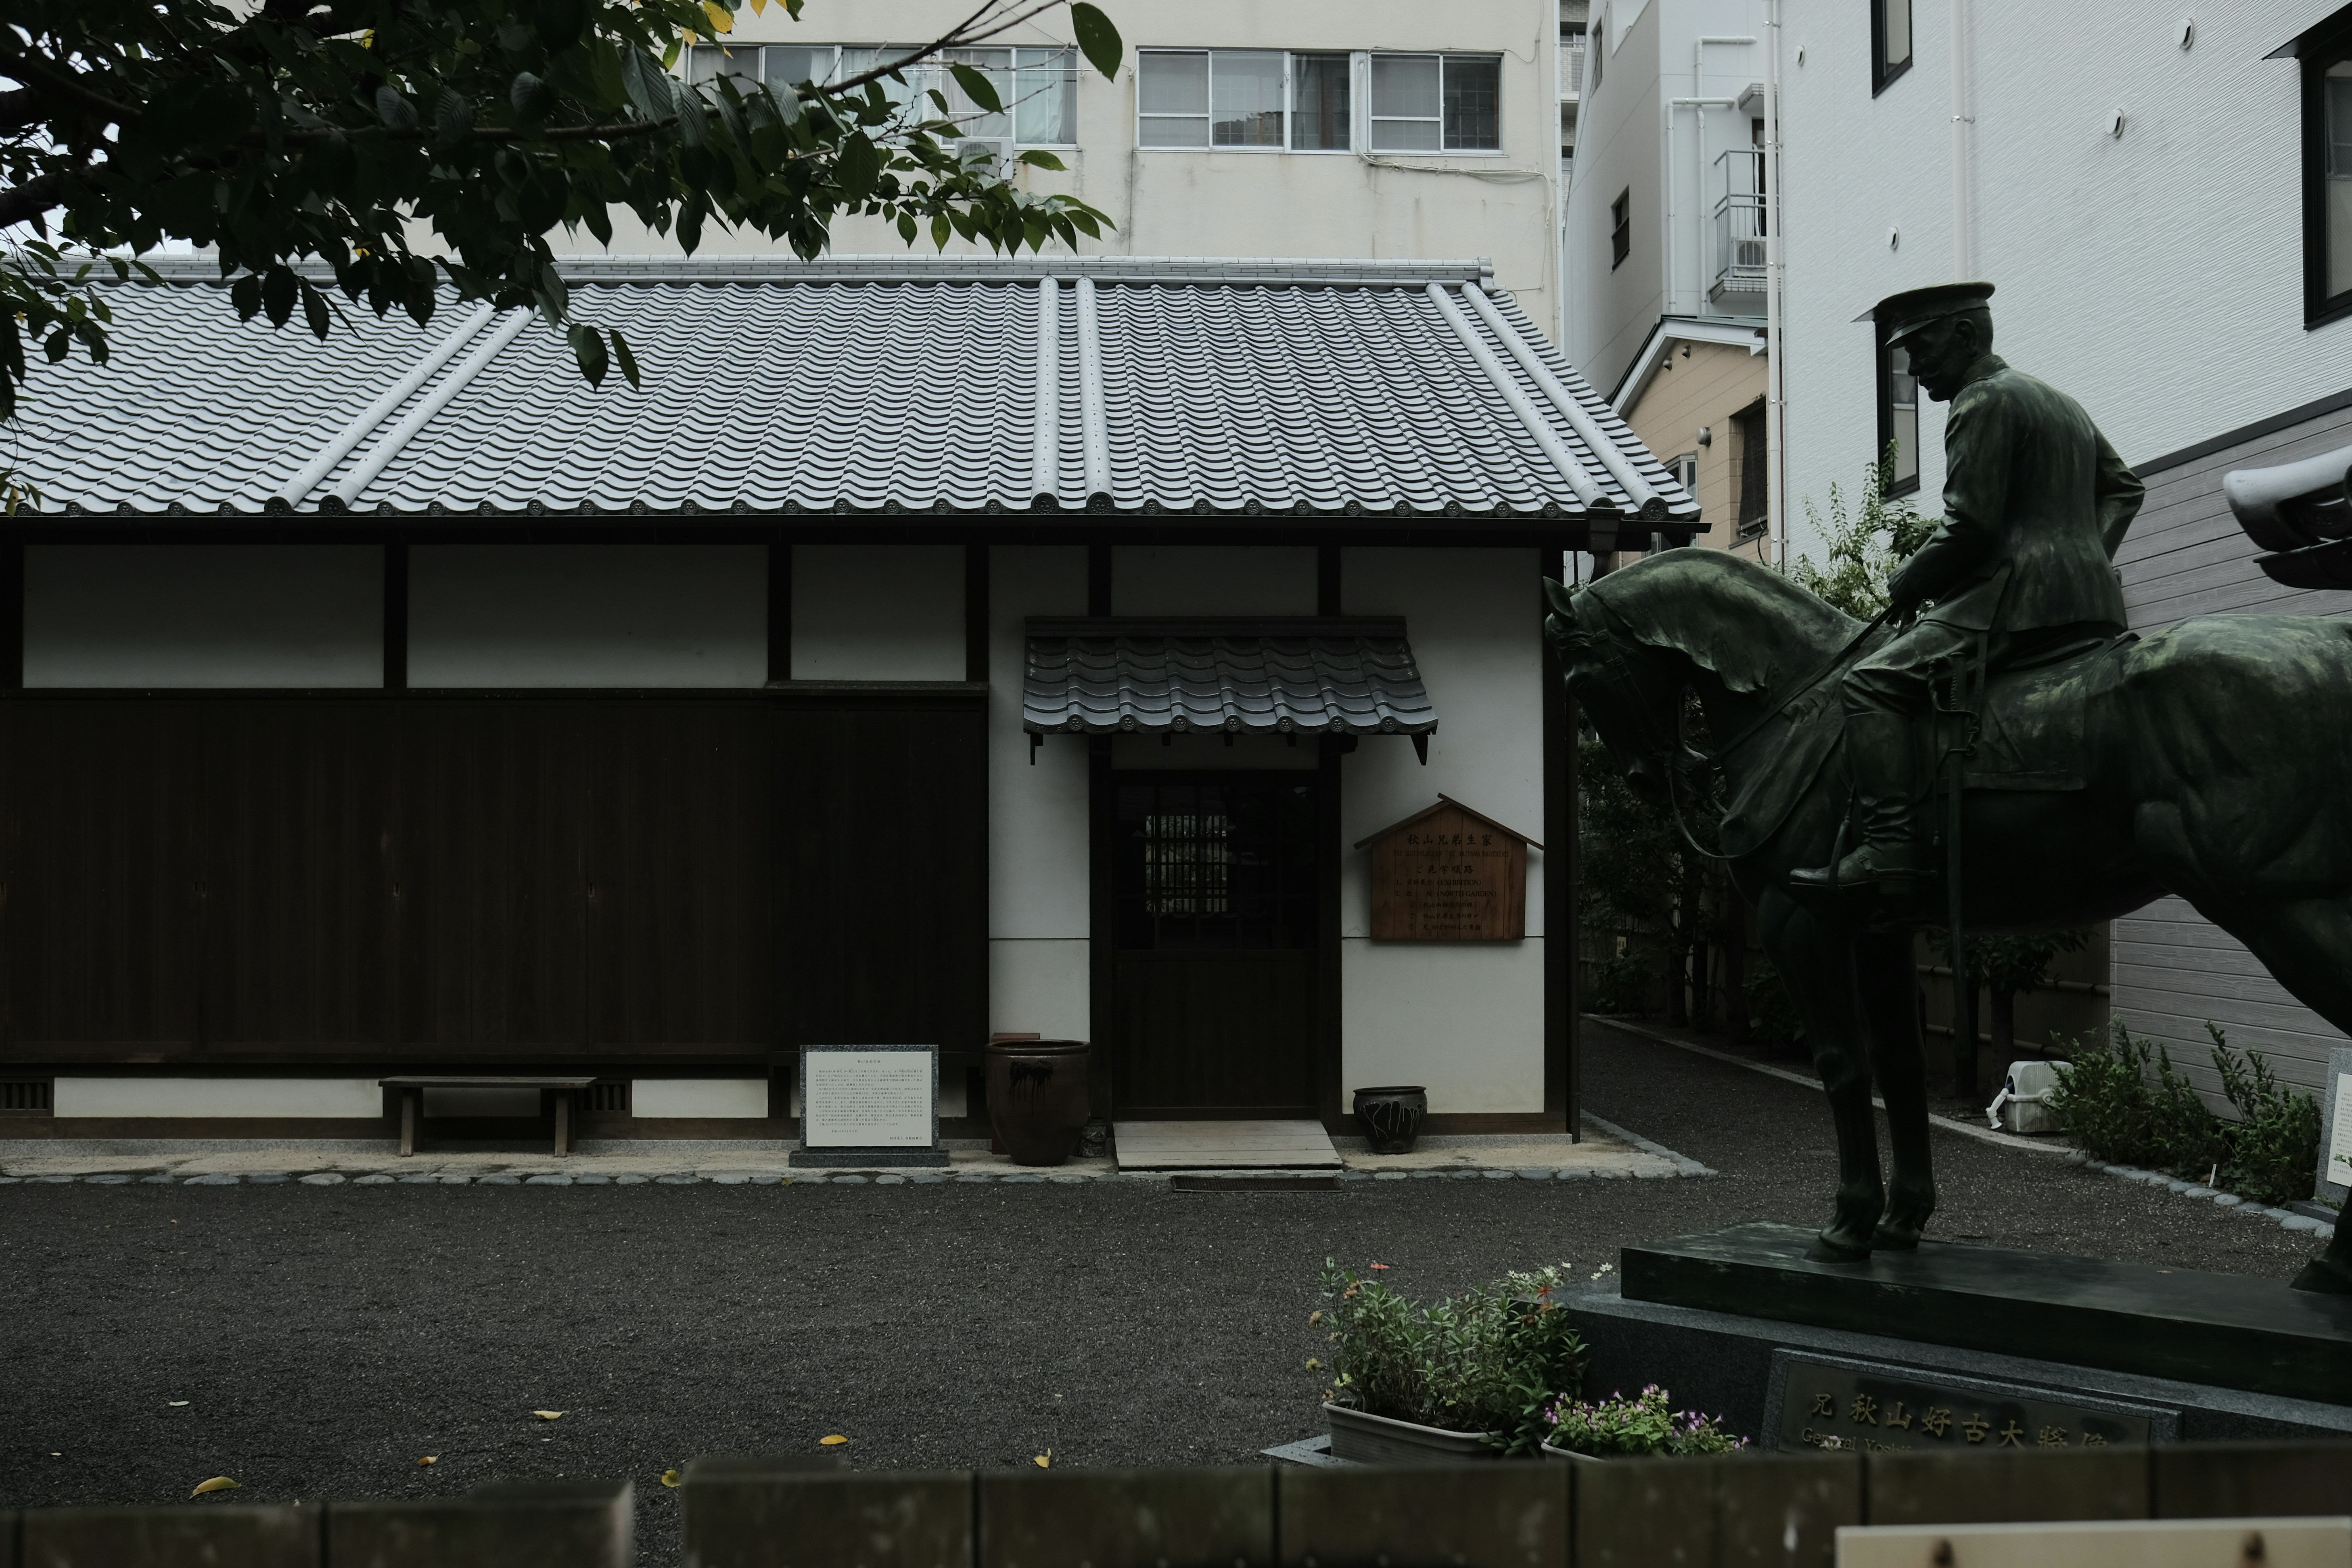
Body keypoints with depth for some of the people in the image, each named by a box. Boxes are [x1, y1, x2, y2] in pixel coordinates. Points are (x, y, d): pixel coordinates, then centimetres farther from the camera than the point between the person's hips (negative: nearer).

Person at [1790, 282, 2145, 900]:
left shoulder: (1983, 401, -6)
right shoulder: (2062, 403, 25)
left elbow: (1969, 526, -14)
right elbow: (2122, 488, 32)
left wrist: (1905, 588, -2)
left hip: (2017, 595, -10)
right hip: (2094, 605, 10)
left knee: (1872, 683, -16)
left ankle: (1888, 850, -30)